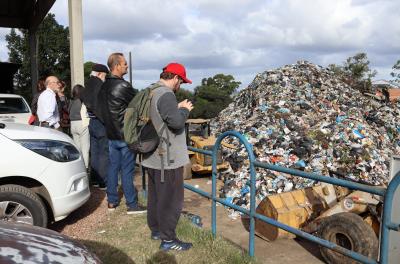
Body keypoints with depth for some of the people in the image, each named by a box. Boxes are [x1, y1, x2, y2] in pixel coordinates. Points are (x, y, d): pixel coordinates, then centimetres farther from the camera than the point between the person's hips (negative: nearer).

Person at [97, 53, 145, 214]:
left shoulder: (104, 86, 8)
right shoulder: (123, 86, -18)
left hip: (111, 133, 8)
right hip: (125, 134, -8)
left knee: (113, 167, 14)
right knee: (127, 170, -1)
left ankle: (112, 201, 23)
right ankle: (132, 205, 8)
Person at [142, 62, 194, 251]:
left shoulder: (151, 93, 11)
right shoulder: (166, 95, -20)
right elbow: (176, 122, -28)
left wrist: (178, 107, 8)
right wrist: (185, 109, -10)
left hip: (153, 157, 10)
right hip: (167, 158, -10)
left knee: (155, 195, 20)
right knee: (170, 198, 1)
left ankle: (156, 229, 34)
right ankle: (168, 239, 10)